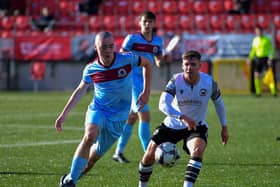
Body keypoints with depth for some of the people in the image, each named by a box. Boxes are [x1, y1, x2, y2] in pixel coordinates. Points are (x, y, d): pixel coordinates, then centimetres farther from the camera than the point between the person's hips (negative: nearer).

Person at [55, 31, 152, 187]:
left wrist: (146, 92, 0)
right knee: (90, 136, -29)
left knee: (98, 153, 6)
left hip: (119, 116, 1)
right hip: (97, 109, -1)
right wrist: (64, 114, -1)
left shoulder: (127, 59, -15)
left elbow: (147, 64, 3)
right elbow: (81, 90, 3)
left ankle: (78, 173, 35)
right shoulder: (91, 69, -10)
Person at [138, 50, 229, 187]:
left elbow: (218, 102, 5)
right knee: (150, 155, -3)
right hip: (172, 124, 0)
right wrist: (183, 118, -48)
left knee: (198, 149, -32)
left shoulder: (209, 82, -16)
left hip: (197, 126, 0)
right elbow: (163, 104, -35)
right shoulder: (176, 81, -21)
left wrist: (224, 127, 8)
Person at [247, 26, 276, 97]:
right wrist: (250, 59, 10)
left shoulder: (267, 39, -6)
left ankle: (273, 92, -3)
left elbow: (271, 50, -6)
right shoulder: (255, 40, 8)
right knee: (256, 75, -3)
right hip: (258, 59, 4)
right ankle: (258, 92, 3)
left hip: (265, 59, -4)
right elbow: (253, 50, 17)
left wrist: (270, 59, -16)